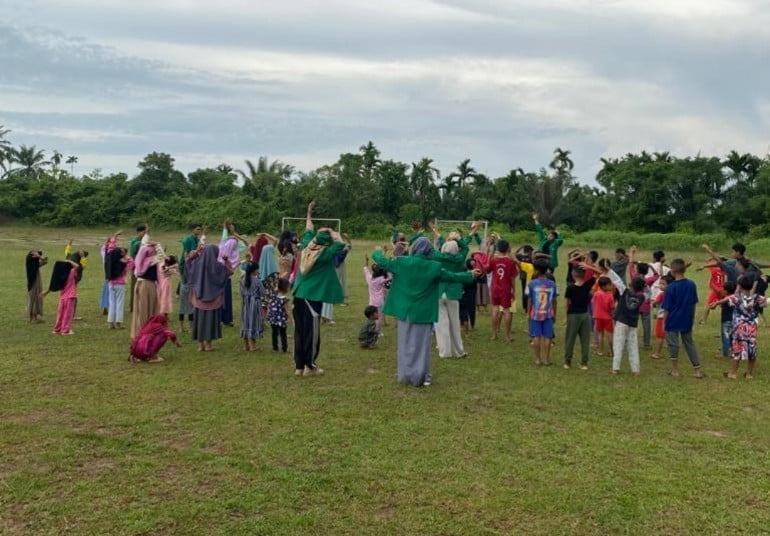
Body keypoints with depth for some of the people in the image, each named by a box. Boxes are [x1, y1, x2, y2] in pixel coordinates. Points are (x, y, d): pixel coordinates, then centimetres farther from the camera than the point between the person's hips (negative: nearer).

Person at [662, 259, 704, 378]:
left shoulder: (671, 287, -16)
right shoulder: (692, 285, -2)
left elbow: (666, 308, -12)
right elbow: (694, 303, 7)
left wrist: (664, 322, -2)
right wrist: (692, 318, 18)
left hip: (673, 321, -5)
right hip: (687, 321, 5)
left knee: (673, 344, 7)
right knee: (689, 343, 14)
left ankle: (675, 370, 16)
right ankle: (698, 370, 13)